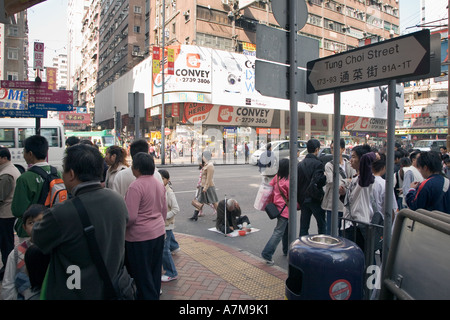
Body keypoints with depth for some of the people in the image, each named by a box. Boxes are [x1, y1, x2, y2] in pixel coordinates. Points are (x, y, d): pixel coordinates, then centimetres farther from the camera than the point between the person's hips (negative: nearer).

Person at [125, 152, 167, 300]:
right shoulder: (159, 184, 5)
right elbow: (164, 211, 12)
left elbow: (130, 217, -22)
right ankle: (155, 295, 34)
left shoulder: (136, 186, -19)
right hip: (159, 233, 8)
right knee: (155, 272, 20)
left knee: (142, 277, 8)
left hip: (140, 237, -8)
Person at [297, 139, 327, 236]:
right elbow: (319, 181, -23)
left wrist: (298, 200, 14)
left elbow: (296, 182, 7)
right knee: (322, 225, 10)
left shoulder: (300, 164, 6)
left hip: (303, 199, 5)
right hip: (315, 199, -5)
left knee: (303, 227, 10)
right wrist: (325, 177, -3)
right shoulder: (318, 164, -12)